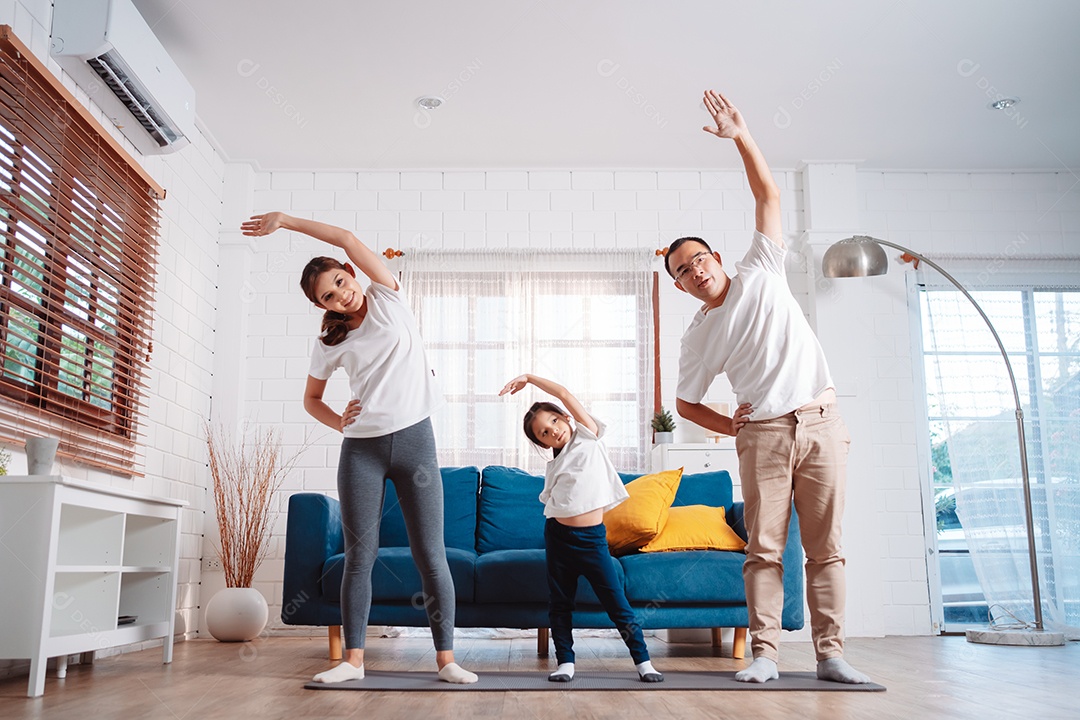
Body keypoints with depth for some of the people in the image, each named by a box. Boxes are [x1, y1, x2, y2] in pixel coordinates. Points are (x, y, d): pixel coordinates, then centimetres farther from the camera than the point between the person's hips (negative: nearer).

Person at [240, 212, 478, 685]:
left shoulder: (389, 300, 3)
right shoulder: (330, 343, 8)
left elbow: (348, 240, -6)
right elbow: (310, 399, 20)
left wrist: (283, 219, -1)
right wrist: (340, 423, 0)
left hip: (414, 440, -2)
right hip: (361, 450, 2)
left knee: (430, 555, -2)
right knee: (359, 556, 3)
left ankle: (446, 659, 4)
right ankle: (353, 659, 12)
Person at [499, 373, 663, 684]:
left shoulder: (589, 436, 2)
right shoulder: (554, 466, 12)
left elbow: (564, 394, -1)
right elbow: (550, 501, 10)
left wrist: (528, 378, 3)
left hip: (592, 537, -4)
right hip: (558, 534, 4)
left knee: (617, 602, -3)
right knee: (559, 603, 7)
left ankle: (642, 660, 6)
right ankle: (565, 662, 18)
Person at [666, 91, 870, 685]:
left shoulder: (760, 273, 7)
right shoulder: (698, 336, 6)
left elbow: (768, 195, 4)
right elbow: (684, 403, 13)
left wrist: (741, 137, -3)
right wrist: (733, 427, 2)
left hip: (820, 422, 0)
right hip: (764, 434, 0)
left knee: (826, 547, 1)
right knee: (764, 548, -3)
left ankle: (830, 654, 6)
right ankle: (765, 653, 3)